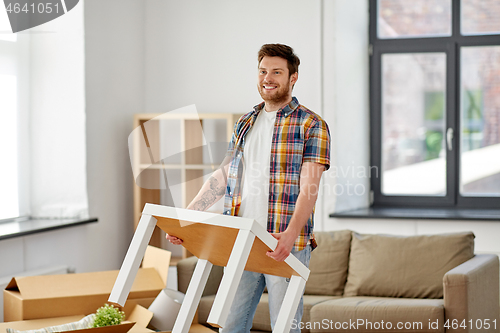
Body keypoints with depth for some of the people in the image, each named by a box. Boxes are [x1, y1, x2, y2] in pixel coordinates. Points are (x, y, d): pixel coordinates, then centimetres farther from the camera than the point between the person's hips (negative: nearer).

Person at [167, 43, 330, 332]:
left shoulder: (311, 125, -3)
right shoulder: (245, 124, 16)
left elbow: (309, 188, -13)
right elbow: (220, 179, 16)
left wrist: (291, 234, -28)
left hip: (286, 244, -5)